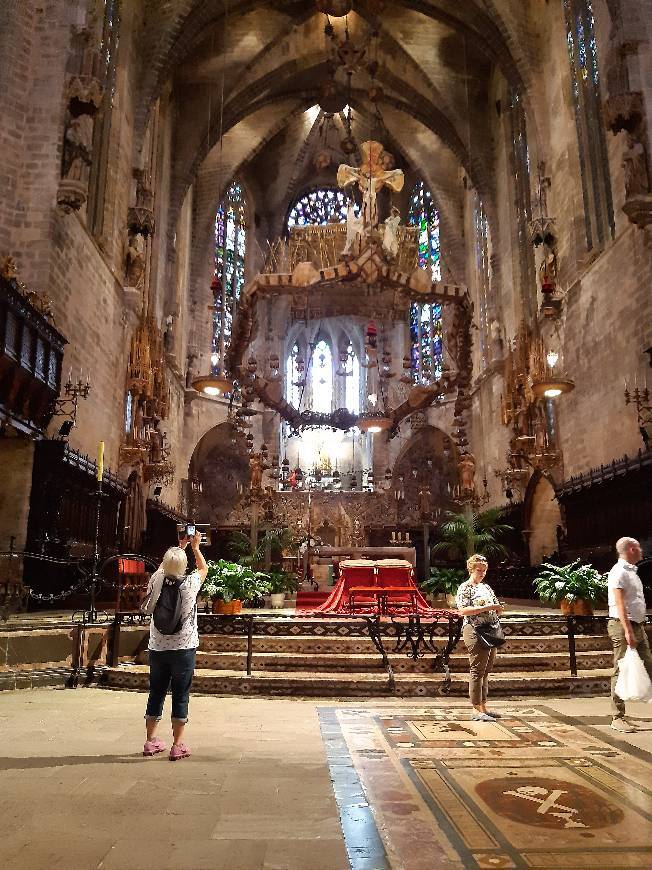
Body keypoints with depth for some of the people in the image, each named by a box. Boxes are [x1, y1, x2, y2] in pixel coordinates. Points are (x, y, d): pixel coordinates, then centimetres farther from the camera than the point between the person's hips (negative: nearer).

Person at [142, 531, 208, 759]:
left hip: (157, 648, 3)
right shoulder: (189, 584, -11)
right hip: (183, 648, -3)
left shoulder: (157, 580, -5)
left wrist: (179, 547, 28)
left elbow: (165, 567, 19)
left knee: (156, 694, 15)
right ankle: (177, 745, 9)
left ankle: (151, 741, 26)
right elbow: (204, 568, 10)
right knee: (180, 696, 5)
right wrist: (195, 547, 22)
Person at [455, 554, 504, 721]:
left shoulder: (486, 587, 17)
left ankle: (483, 707, 20)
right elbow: (463, 610, -20)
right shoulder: (465, 588, -6)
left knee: (486, 671, 12)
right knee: (477, 671, -5)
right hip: (475, 632, -8)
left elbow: (498, 609, 21)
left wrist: (498, 608, -3)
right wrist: (486, 607, -21)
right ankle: (477, 710, -1)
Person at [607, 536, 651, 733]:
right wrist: (628, 630, -25)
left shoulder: (632, 571, 18)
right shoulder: (619, 572, -12)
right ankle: (618, 718, 1)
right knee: (621, 671, -5)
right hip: (623, 626, -9)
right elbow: (619, 604, -20)